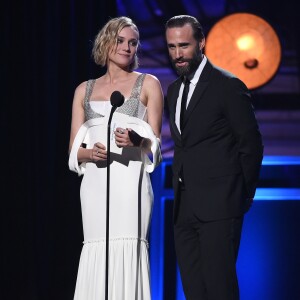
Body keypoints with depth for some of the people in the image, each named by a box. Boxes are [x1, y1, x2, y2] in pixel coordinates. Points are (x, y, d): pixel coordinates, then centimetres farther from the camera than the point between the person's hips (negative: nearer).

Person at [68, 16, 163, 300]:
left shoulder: (148, 84, 10)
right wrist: (91, 153, -9)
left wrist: (136, 140, -16)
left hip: (130, 178, -3)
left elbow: (155, 141, 7)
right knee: (96, 252, -5)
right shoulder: (84, 90, 16)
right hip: (95, 180, 3)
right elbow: (74, 149, 13)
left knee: (127, 251, -13)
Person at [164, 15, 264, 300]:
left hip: (218, 205, -7)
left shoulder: (228, 86, -6)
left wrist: (243, 197, -1)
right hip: (184, 207, 7)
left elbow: (251, 145, -4)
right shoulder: (173, 89, 16)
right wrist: (181, 190, 11)